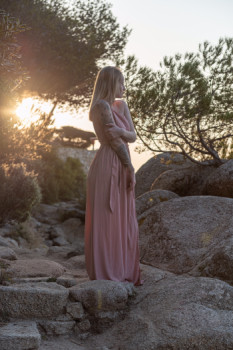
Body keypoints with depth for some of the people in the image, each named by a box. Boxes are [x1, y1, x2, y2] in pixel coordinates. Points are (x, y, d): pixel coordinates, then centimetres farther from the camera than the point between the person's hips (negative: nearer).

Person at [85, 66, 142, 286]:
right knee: (105, 221, -3)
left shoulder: (121, 105, 16)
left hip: (121, 169, 9)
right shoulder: (102, 106, -11)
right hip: (106, 168, -9)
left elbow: (133, 136, 6)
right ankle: (103, 273, 4)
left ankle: (122, 271, 20)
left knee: (123, 223, 11)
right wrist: (131, 169, -8)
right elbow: (115, 141, -13)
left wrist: (121, 131, -16)